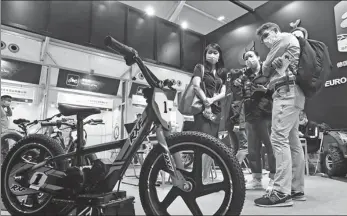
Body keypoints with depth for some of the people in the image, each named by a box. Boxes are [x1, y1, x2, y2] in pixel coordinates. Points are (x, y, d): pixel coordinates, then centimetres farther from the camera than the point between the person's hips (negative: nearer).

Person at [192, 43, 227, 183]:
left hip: (216, 110, 5)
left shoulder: (222, 73, 21)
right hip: (202, 108, -5)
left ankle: (206, 178, 14)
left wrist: (212, 100, -10)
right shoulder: (200, 68, 9)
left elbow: (223, 93, 9)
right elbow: (196, 86, -7)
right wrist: (205, 101, -18)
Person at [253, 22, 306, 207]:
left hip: (287, 92, -10)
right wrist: (268, 88, 9)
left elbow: (266, 69, -4)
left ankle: (281, 193, -19)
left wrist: (268, 66, 15)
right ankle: (296, 189, 9)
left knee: (279, 138, -17)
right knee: (293, 142, 5)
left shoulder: (285, 37, 4)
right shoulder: (284, 47, 31)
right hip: (290, 94, 10)